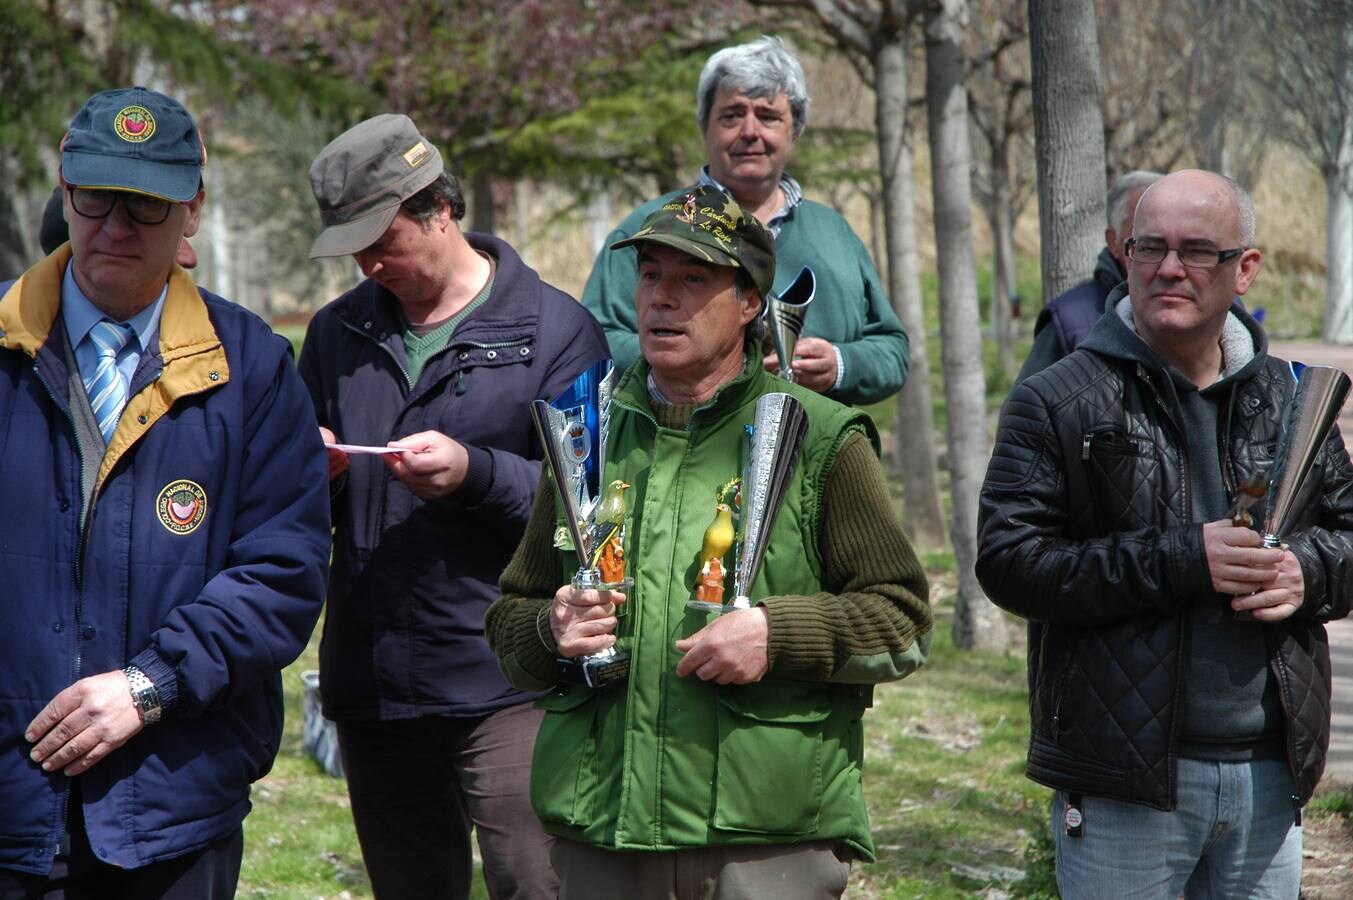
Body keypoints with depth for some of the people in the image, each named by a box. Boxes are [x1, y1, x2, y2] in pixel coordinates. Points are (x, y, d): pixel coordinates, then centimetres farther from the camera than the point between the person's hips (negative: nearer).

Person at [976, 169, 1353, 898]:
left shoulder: (1291, 398, 11)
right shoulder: (1057, 402, -4)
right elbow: (1007, 561, -12)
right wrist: (1179, 560, -20)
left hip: (1271, 772, 4)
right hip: (1122, 782, -4)